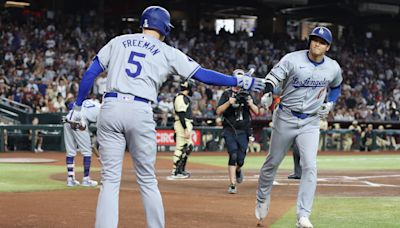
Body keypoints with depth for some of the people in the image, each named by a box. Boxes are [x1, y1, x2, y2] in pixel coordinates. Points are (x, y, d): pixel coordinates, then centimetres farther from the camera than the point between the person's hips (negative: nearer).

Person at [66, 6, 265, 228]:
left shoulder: (118, 42, 17)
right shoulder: (168, 53, 11)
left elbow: (90, 73, 10)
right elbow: (202, 74, 8)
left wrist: (77, 106, 14)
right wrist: (240, 81, 13)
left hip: (110, 108, 1)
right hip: (140, 112, -1)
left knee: (110, 179, 1)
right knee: (147, 181, 11)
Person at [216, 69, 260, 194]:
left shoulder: (247, 94, 11)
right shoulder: (227, 94, 4)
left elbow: (256, 112, 4)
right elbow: (218, 111, -4)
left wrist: (250, 104, -15)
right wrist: (229, 102, -19)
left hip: (243, 132, 2)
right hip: (230, 131, -2)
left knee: (240, 160, -2)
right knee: (233, 155, -16)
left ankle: (238, 170, 34)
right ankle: (232, 185, -12)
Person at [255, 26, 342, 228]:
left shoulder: (333, 68, -1)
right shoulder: (292, 59, -11)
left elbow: (336, 86, 20)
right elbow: (273, 76, -14)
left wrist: (330, 103, 5)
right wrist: (267, 93, -34)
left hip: (311, 122, 1)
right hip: (286, 118, -1)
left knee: (310, 166, -14)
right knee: (273, 162, 11)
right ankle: (262, 200, 36)